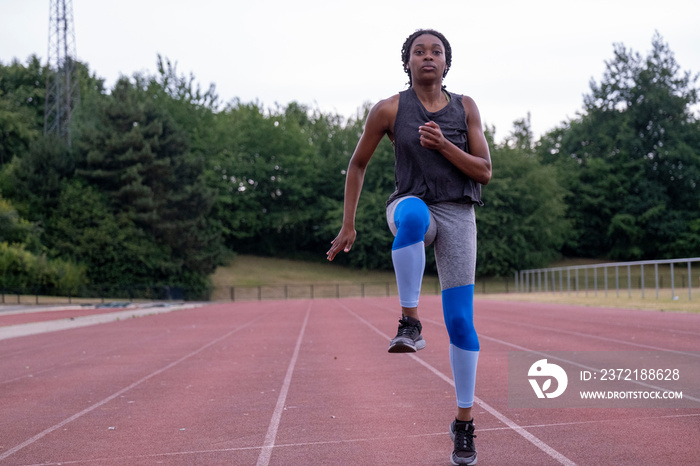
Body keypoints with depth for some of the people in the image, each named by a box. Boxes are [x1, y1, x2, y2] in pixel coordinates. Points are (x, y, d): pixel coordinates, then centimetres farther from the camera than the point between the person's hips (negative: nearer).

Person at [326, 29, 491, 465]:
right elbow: (358, 164, 10)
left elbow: (484, 172, 2)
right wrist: (348, 225, 7)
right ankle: (411, 324, -34)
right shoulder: (390, 110, 1)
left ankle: (464, 422, 8)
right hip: (413, 205, -2)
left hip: (457, 215, 2)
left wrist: (442, 144, -14)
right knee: (411, 216, -43)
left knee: (460, 319, -5)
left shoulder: (465, 107, 6)